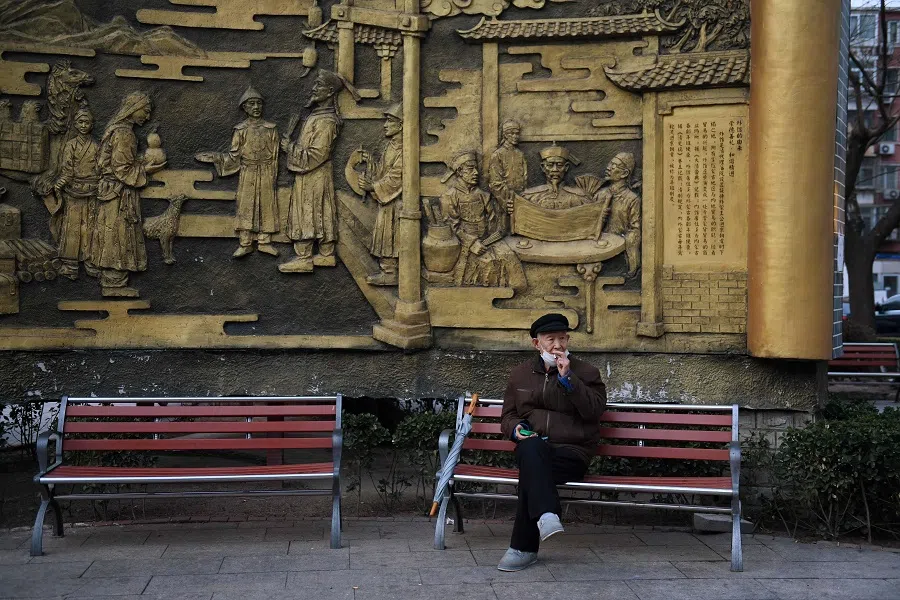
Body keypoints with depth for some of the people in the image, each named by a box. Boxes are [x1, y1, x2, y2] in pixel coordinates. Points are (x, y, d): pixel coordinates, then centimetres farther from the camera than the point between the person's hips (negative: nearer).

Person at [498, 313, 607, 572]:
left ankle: (523, 548, -32)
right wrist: (515, 427, 1)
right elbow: (507, 415, 25)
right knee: (532, 448, -37)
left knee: (531, 470, -34)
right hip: (531, 449, 2)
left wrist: (568, 379, -11)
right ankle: (546, 515, -53)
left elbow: (595, 410, -5)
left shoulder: (586, 372, 12)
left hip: (572, 452, -2)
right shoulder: (520, 374, 20)